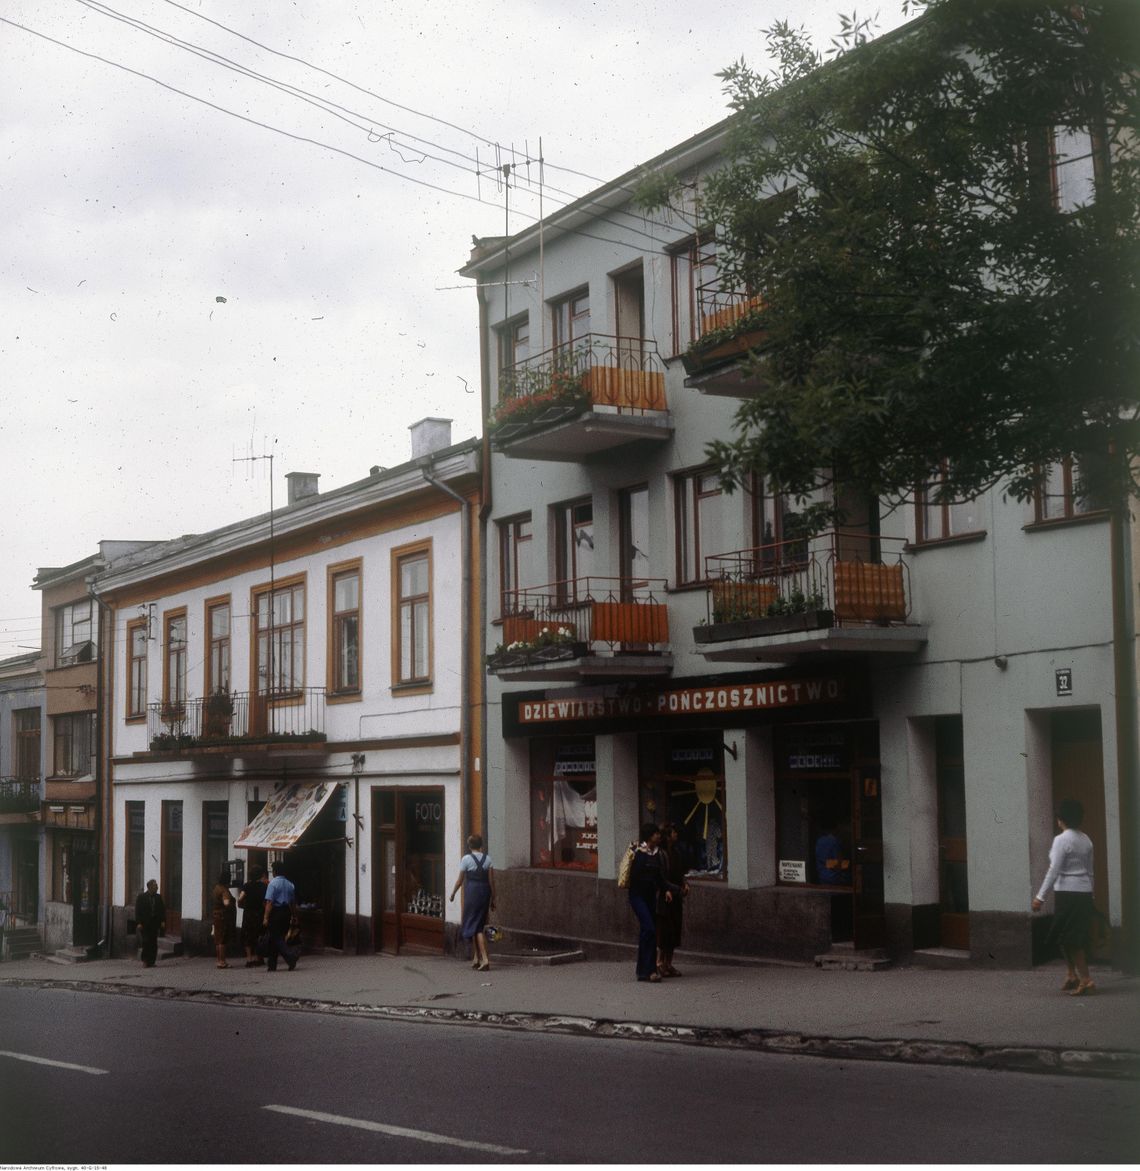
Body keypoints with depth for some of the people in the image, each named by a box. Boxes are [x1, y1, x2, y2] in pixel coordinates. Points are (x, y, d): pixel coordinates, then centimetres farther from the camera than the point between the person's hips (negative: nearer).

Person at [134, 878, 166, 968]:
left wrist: (163, 921, 2)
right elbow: (137, 911, -4)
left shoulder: (158, 897, 11)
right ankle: (145, 961, -1)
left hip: (155, 923, 4)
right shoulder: (141, 897, -1)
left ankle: (151, 962, 4)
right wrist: (138, 923, -12)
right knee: (146, 942, -9)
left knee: (153, 943, 1)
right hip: (144, 924, -4)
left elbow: (162, 910, 13)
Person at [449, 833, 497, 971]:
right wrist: (493, 899, 8)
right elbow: (491, 880, 2)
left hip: (472, 892, -5)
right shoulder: (487, 858, 3)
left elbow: (460, 880, -1)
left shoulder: (466, 859, -7)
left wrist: (453, 894, 14)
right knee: (480, 925, 14)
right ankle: (476, 958, 19)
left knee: (473, 925, -1)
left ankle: (484, 958, -9)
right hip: (485, 892, 5)